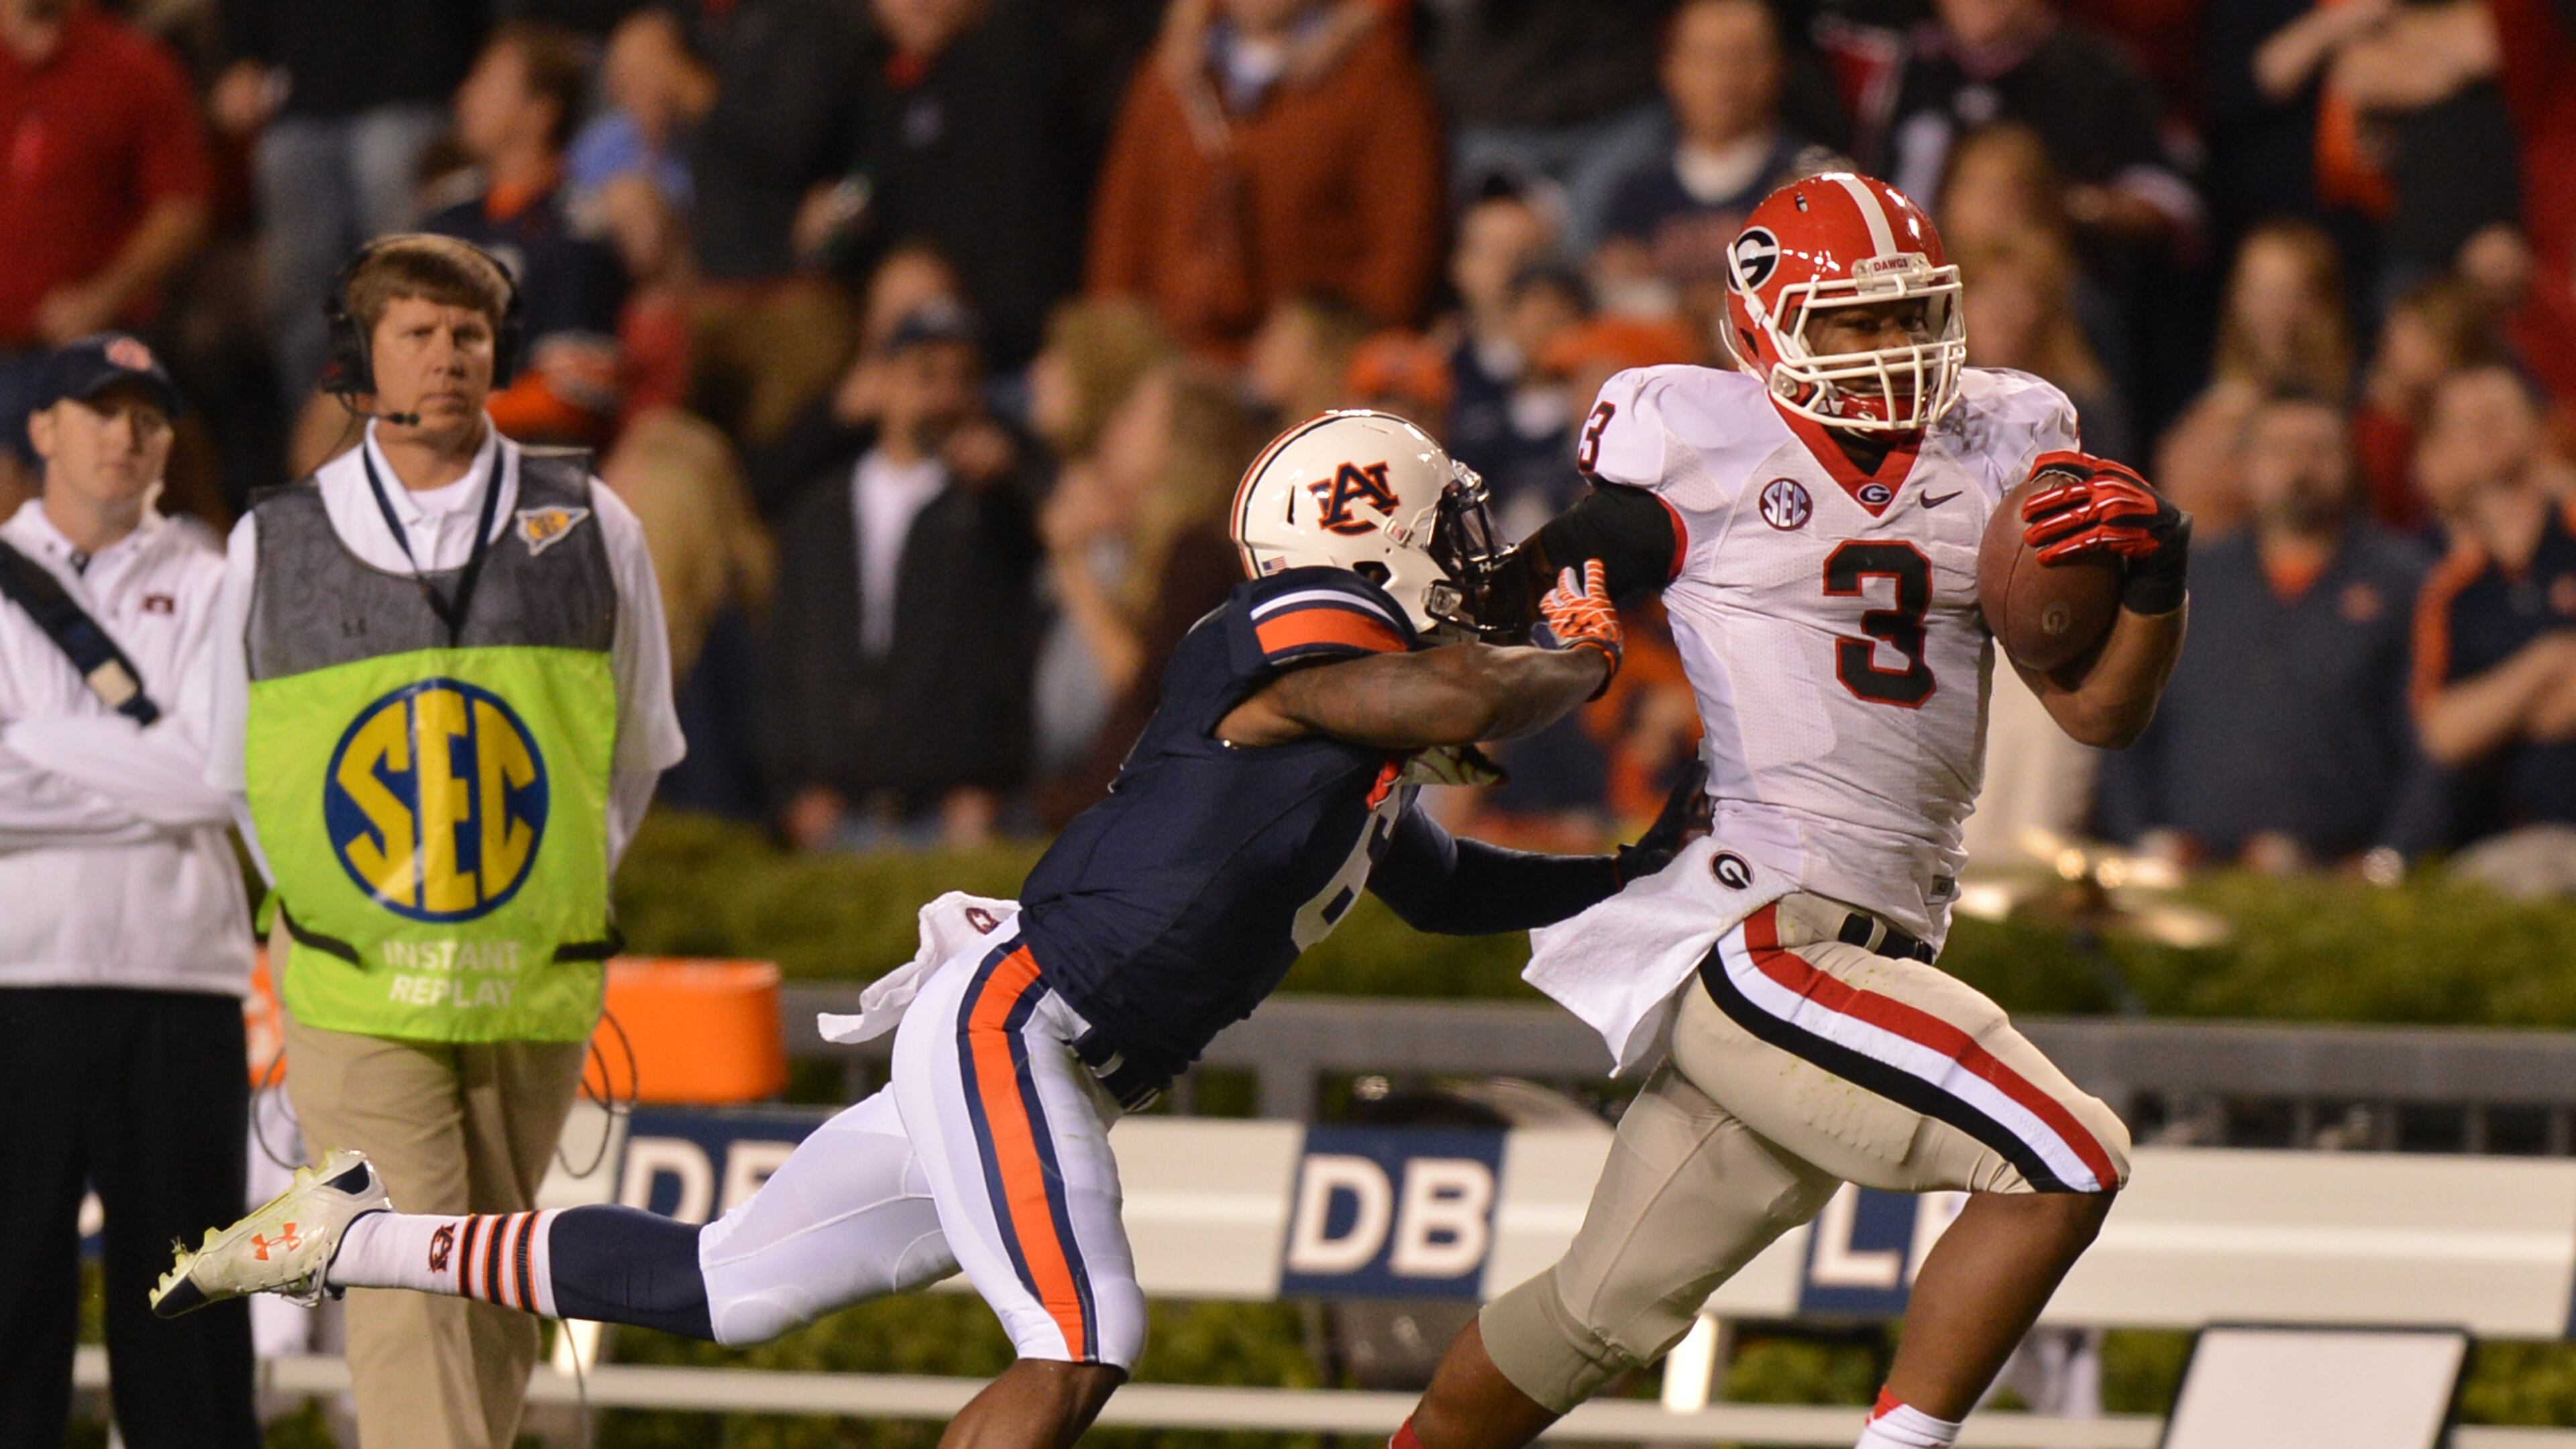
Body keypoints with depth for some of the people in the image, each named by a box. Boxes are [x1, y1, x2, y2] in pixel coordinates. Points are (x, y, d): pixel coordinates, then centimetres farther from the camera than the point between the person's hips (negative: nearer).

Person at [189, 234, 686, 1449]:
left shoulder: (588, 529, 5)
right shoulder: (273, 548, 4)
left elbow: (638, 750, 17)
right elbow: (235, 769, 15)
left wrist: (559, 887, 12)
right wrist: (325, 910, 10)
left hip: (535, 986, 2)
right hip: (357, 995, -2)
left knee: (496, 1305, 6)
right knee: (404, 1298, -14)